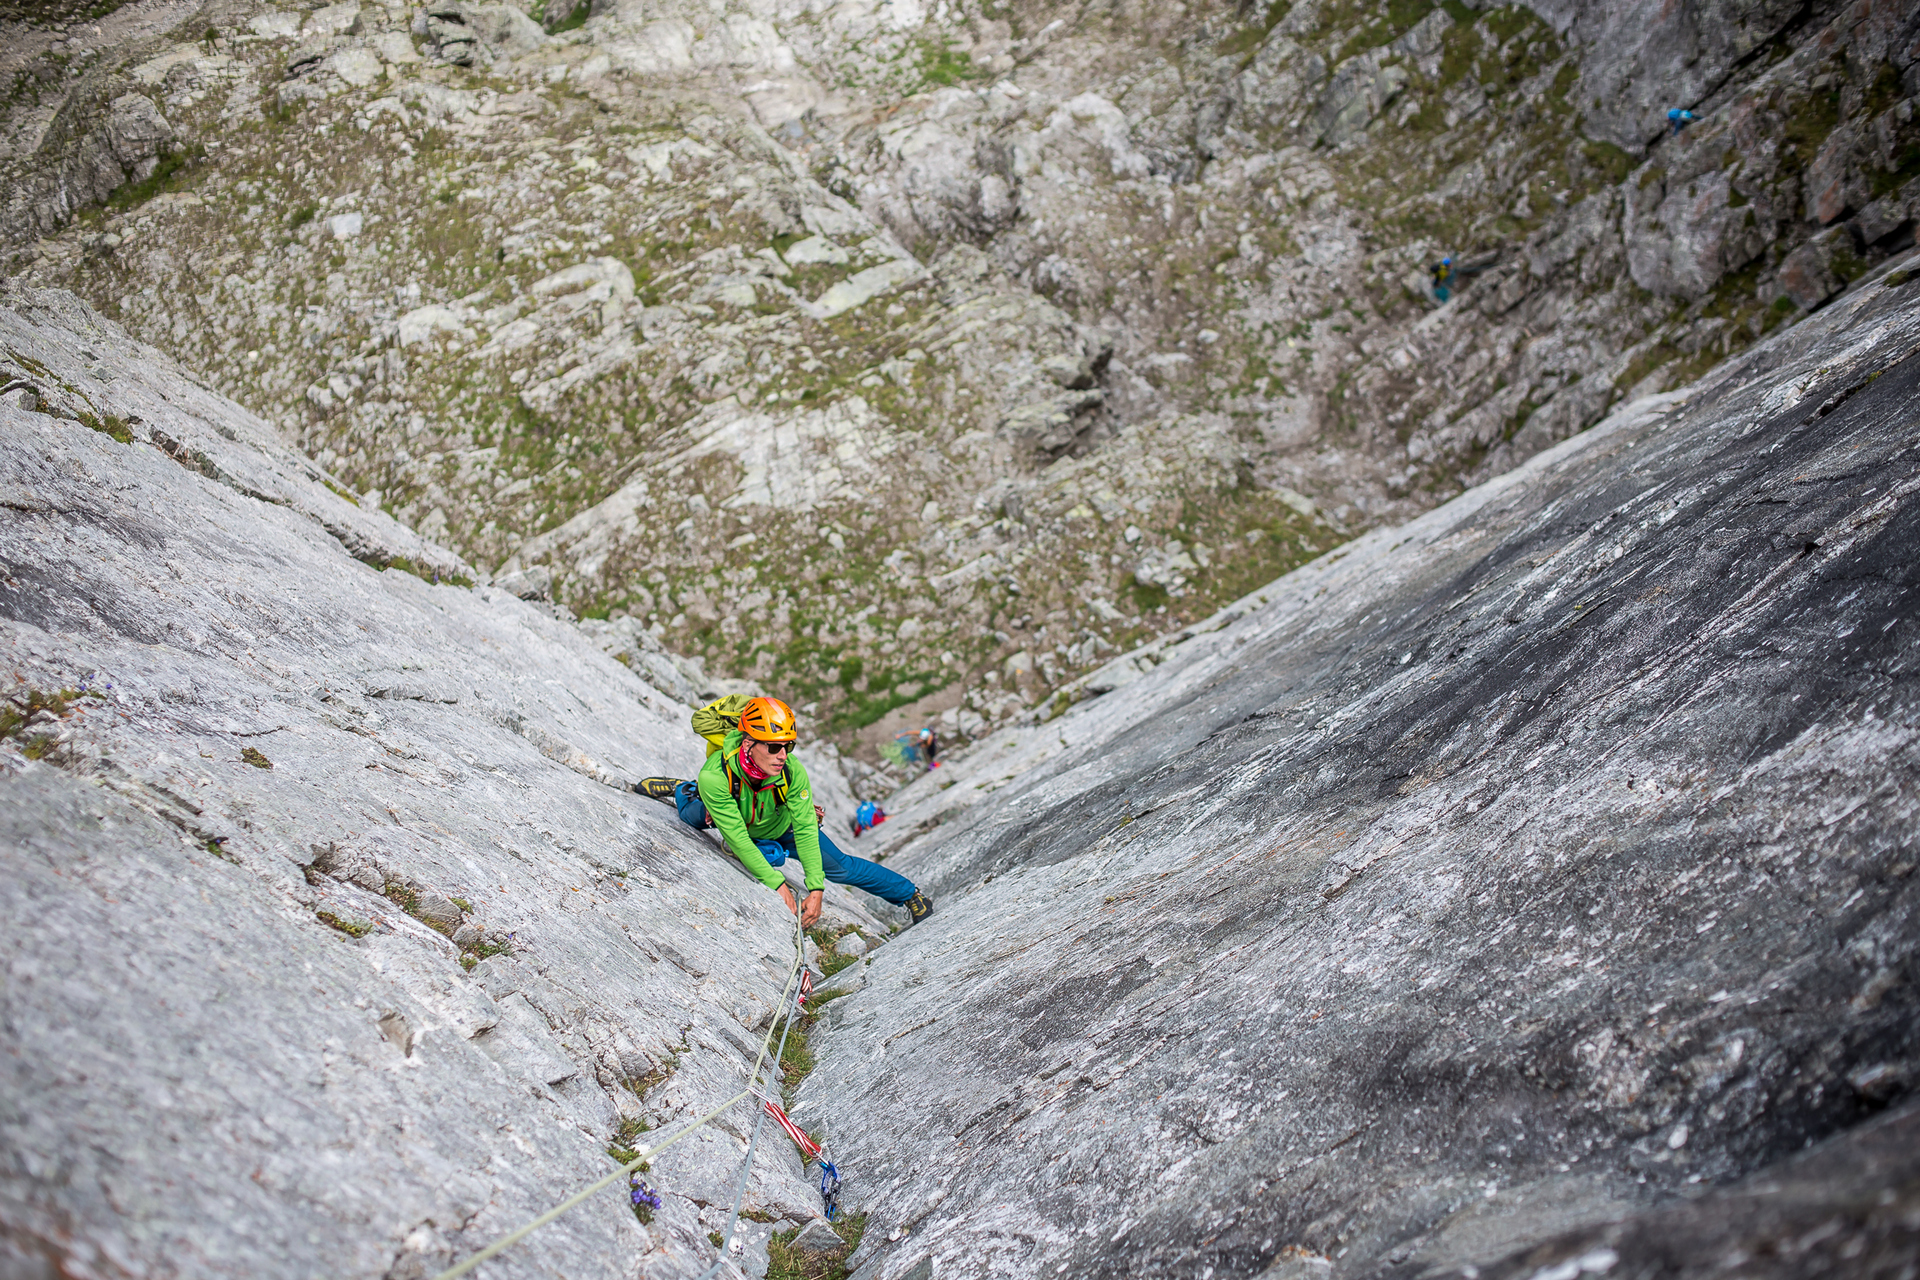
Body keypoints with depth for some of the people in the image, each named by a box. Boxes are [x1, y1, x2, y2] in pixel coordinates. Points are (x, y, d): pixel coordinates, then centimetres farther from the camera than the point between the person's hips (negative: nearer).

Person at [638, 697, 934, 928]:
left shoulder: (793, 772, -38)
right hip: (738, 825, 0)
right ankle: (683, 791, 29)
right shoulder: (714, 776, -43)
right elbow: (737, 838, -38)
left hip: (783, 827, 0)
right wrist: (776, 884, -38)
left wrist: (816, 890, -35)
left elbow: (805, 831, -31)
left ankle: (909, 894, 20)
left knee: (841, 868, 0)